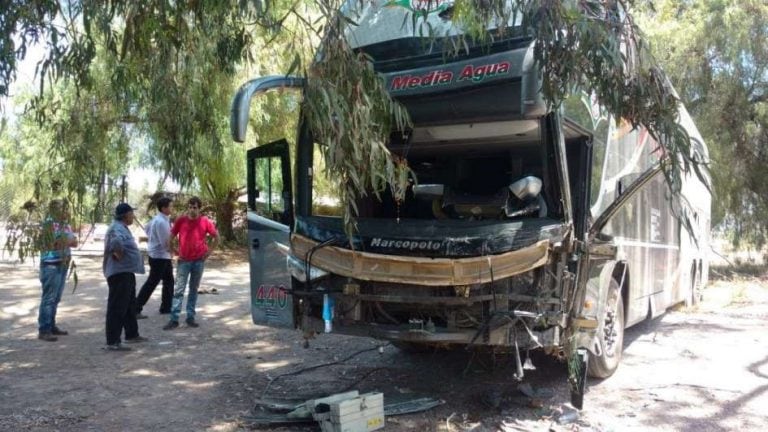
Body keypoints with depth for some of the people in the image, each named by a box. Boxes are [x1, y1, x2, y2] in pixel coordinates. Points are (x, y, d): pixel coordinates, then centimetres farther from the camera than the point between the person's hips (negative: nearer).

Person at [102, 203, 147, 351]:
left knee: (130, 305, 20)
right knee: (117, 308, -7)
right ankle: (112, 342, -4)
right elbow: (116, 243, -39)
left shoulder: (122, 227, 15)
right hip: (119, 273, -11)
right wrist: (119, 256, -25)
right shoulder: (117, 228, -17)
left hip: (126, 272, 11)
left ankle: (132, 334, 32)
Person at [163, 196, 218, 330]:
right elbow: (171, 236, 7)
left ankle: (190, 317, 17)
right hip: (184, 260, -1)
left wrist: (209, 251, 1)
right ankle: (174, 319, -2)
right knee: (179, 290, -4)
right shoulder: (180, 221, -3)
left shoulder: (205, 221, -3)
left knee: (194, 289, 9)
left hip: (199, 260, 1)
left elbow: (216, 237, 7)